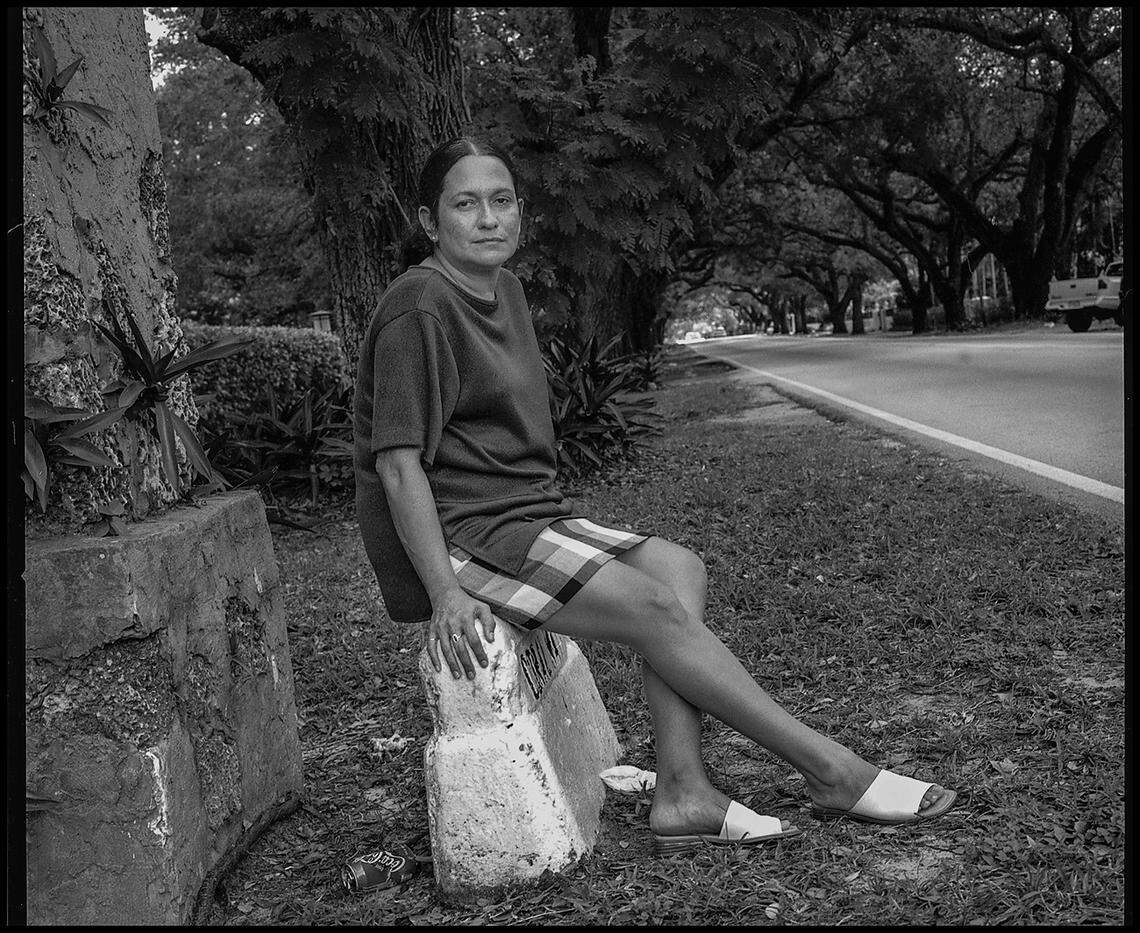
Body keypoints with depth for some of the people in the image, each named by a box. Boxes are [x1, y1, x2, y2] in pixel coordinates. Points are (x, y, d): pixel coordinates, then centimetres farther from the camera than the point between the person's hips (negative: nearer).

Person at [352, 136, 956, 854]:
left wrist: (557, 516, 12)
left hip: (526, 512, 9)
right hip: (454, 538, -9)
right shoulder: (419, 308, -14)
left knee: (679, 568, -7)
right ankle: (832, 772, -11)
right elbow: (398, 463, -19)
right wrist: (445, 594, -24)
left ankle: (683, 794, -13)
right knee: (654, 607, -18)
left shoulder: (506, 291, 14)